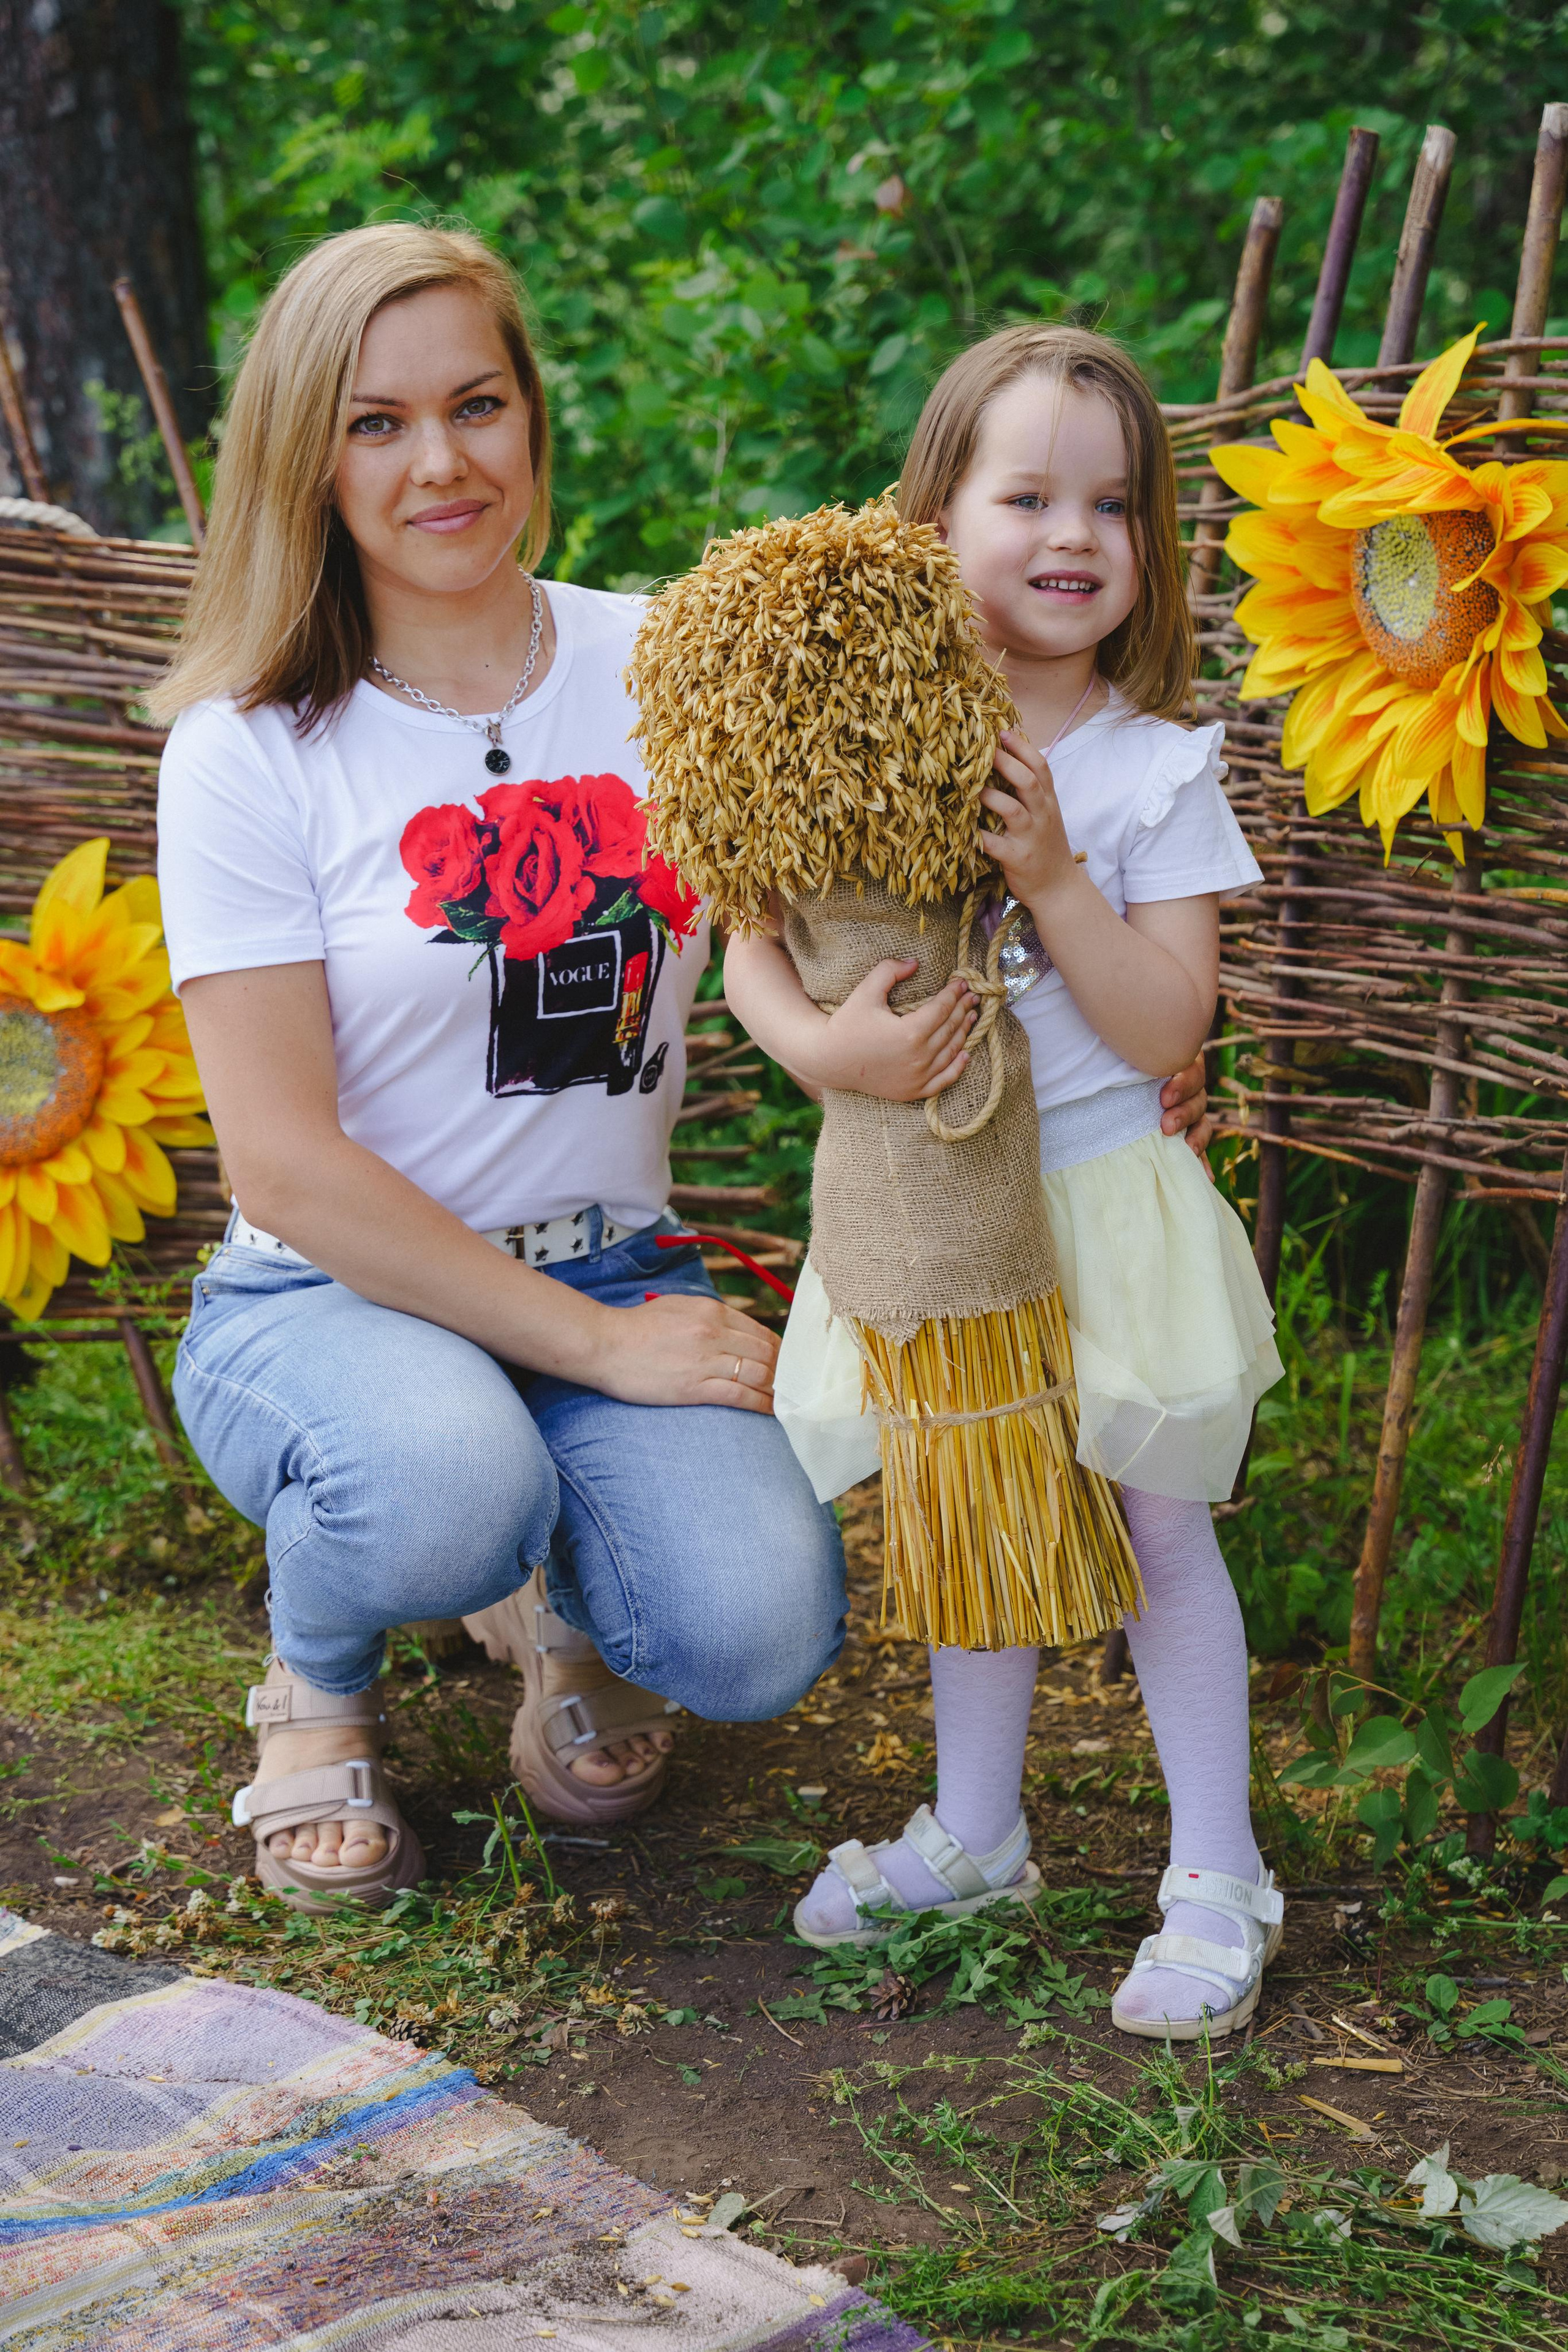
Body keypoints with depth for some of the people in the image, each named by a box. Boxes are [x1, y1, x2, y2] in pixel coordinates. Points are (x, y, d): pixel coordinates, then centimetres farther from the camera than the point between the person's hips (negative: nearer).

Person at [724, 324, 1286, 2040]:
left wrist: (1051, 874, -24)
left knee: (1155, 1524, 3)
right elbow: (754, 944, -4)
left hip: (1103, 1202, -3)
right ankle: (975, 1834, 33)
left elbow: (1166, 1027, -12)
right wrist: (820, 1044, -24)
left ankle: (1217, 1878, 16)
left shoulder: (1157, 766, -8)